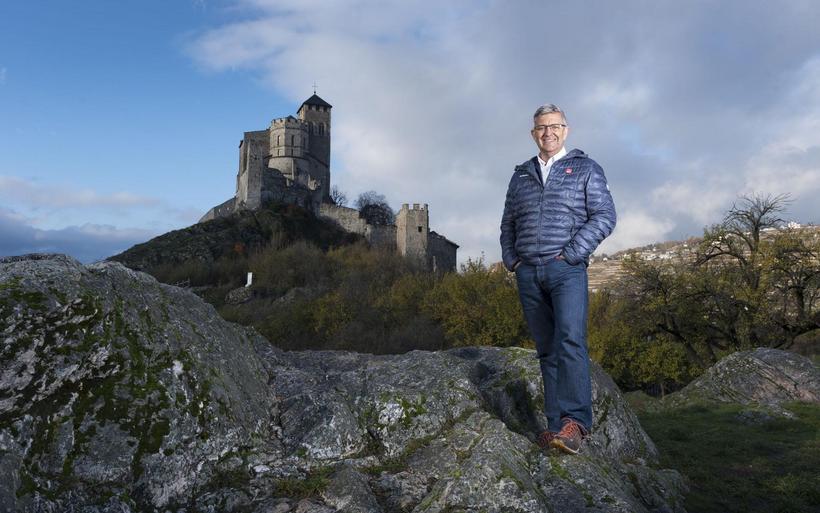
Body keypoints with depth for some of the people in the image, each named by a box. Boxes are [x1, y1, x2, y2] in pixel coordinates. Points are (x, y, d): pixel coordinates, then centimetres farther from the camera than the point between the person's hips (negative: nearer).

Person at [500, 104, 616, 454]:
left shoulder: (585, 169, 8)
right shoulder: (521, 175, 20)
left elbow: (604, 216, -1)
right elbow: (508, 223, 23)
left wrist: (571, 253, -10)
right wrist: (510, 258, 7)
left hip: (567, 269, -4)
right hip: (528, 273, 4)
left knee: (570, 339, -21)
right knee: (546, 349, 4)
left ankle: (575, 422, -21)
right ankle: (556, 424, 6)